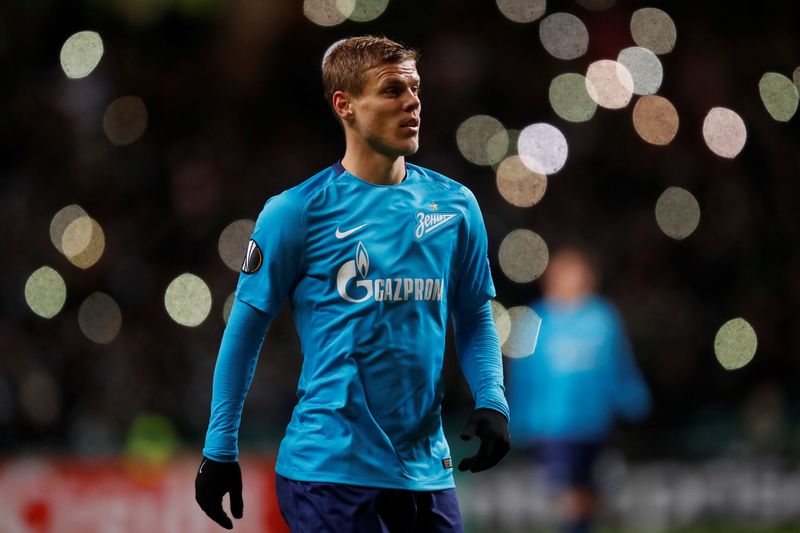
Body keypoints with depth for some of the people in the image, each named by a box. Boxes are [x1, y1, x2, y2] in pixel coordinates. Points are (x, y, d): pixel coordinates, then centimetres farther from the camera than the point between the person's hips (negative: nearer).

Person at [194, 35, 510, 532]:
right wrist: (219, 451, -1)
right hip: (329, 470, -4)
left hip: (427, 471, 5)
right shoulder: (295, 212, -5)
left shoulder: (456, 205, 7)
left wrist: (492, 402, -2)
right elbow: (245, 331, 0)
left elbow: (475, 319, 15)